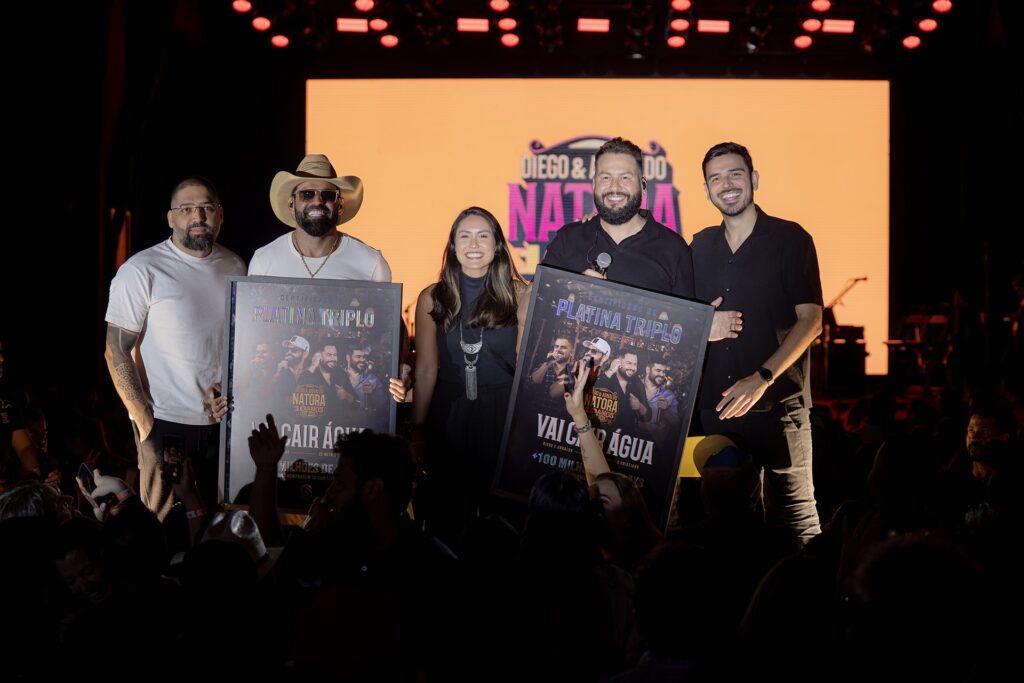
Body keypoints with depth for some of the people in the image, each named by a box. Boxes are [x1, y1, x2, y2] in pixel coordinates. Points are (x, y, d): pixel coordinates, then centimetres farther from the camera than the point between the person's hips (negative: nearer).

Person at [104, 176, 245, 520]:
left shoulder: (234, 267, 8)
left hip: (224, 424, 5)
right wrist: (146, 432, -15)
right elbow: (117, 352, -11)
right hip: (166, 426, -5)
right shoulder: (141, 271, -9)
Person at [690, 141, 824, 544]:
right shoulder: (701, 247, 13)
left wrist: (762, 378, -18)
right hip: (716, 405, 4)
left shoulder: (789, 239, -2)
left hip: (778, 404, -4)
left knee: (793, 510, -3)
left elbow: (810, 320, -9)